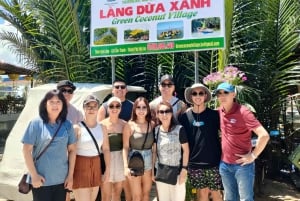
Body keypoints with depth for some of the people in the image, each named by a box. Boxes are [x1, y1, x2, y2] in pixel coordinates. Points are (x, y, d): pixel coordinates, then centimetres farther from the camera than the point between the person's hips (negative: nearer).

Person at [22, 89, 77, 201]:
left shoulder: (67, 125, 2)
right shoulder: (36, 123, -6)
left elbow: (72, 150, 6)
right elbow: (27, 150, -6)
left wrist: (70, 175, 3)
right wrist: (34, 175, -9)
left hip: (61, 179, 3)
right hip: (41, 179, -3)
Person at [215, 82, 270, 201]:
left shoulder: (243, 112, -17)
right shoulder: (219, 112, 2)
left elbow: (264, 135, -23)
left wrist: (253, 156, -16)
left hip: (242, 165, -6)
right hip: (224, 164, 6)